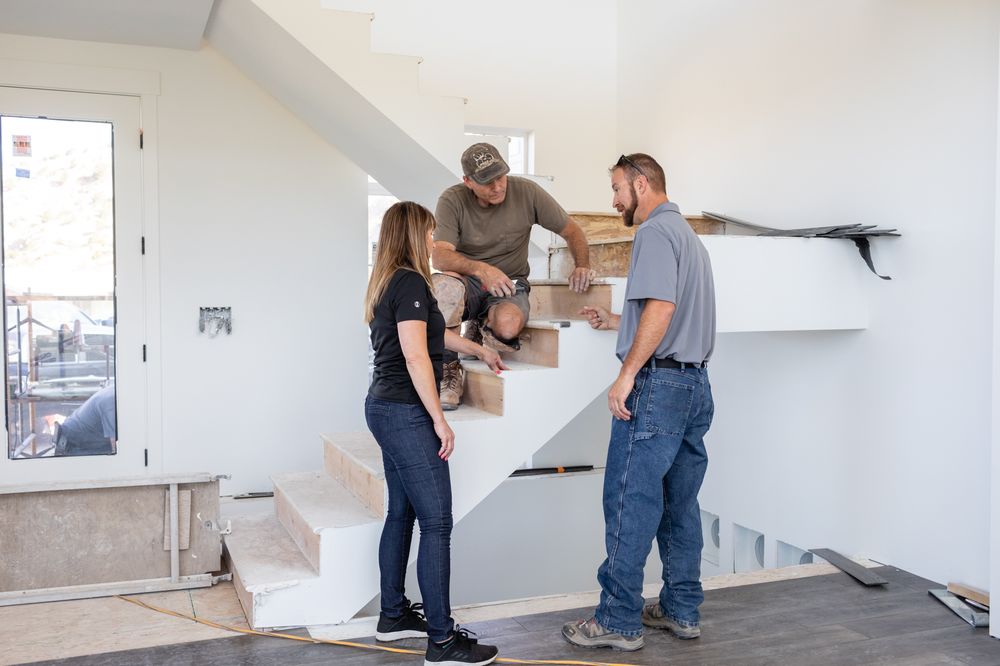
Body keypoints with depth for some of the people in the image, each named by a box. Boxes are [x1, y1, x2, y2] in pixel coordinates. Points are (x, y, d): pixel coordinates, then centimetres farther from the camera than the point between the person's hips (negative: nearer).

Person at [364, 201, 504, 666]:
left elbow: (433, 332, 30)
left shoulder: (388, 283, 16)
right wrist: (440, 420, -16)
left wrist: (480, 350, 41)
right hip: (406, 414, -10)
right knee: (436, 523, -7)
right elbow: (416, 356, -20)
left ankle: (393, 616, 27)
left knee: (401, 513, 17)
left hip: (384, 407, 10)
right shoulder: (410, 283, -14)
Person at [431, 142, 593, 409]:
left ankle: (480, 327, 5)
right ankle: (449, 368, -17)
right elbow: (439, 256, -19)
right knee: (443, 286, -38)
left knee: (507, 325, -37)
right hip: (468, 281, 0)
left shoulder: (526, 192, -5)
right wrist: (481, 269, -37)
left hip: (510, 284, 0)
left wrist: (582, 266, -15)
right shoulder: (453, 200, -8)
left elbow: (572, 231, 4)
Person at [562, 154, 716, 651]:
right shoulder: (689, 235, 22)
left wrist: (626, 375, -20)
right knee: (679, 505, 14)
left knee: (629, 504, -4)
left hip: (657, 384, -10)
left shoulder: (655, 232, -9)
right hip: (696, 386, 10)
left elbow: (660, 308, -22)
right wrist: (614, 323, 27)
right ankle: (681, 610, 22)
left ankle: (619, 621, 3)